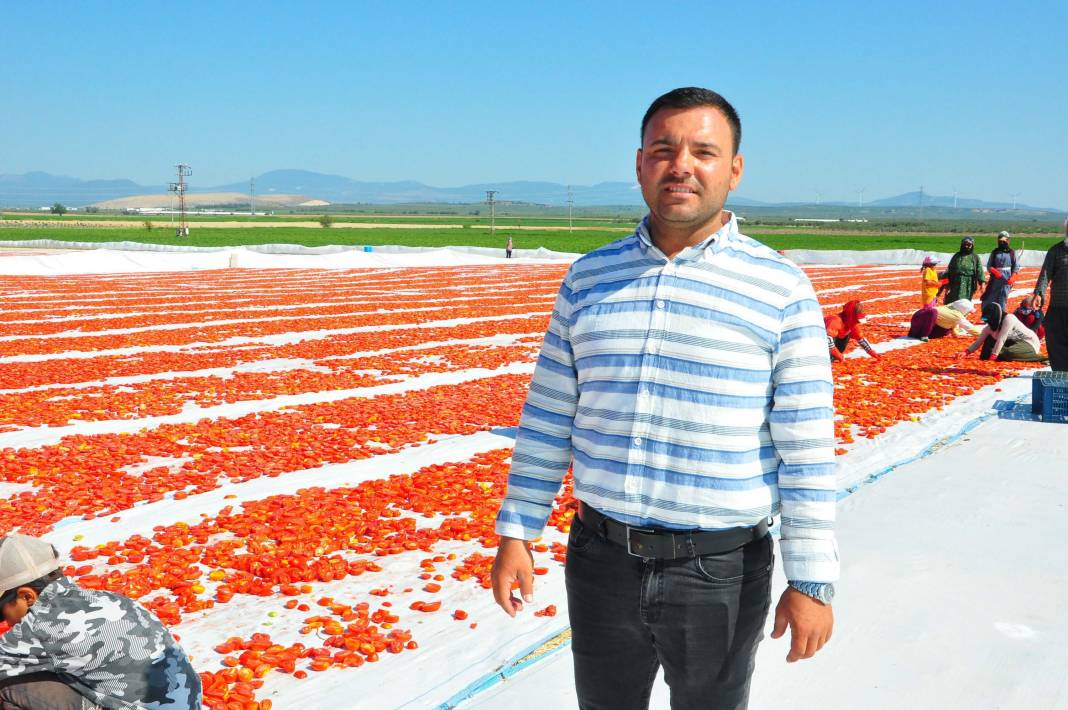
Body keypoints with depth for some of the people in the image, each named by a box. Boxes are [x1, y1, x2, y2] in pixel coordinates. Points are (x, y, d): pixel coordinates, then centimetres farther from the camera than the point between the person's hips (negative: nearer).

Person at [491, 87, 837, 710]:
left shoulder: (781, 290, -7)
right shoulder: (590, 277, 3)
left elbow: (807, 448, -8)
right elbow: (549, 414, 7)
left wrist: (813, 581, -9)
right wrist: (516, 533, 5)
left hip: (719, 571, -3)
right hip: (602, 559, 3)